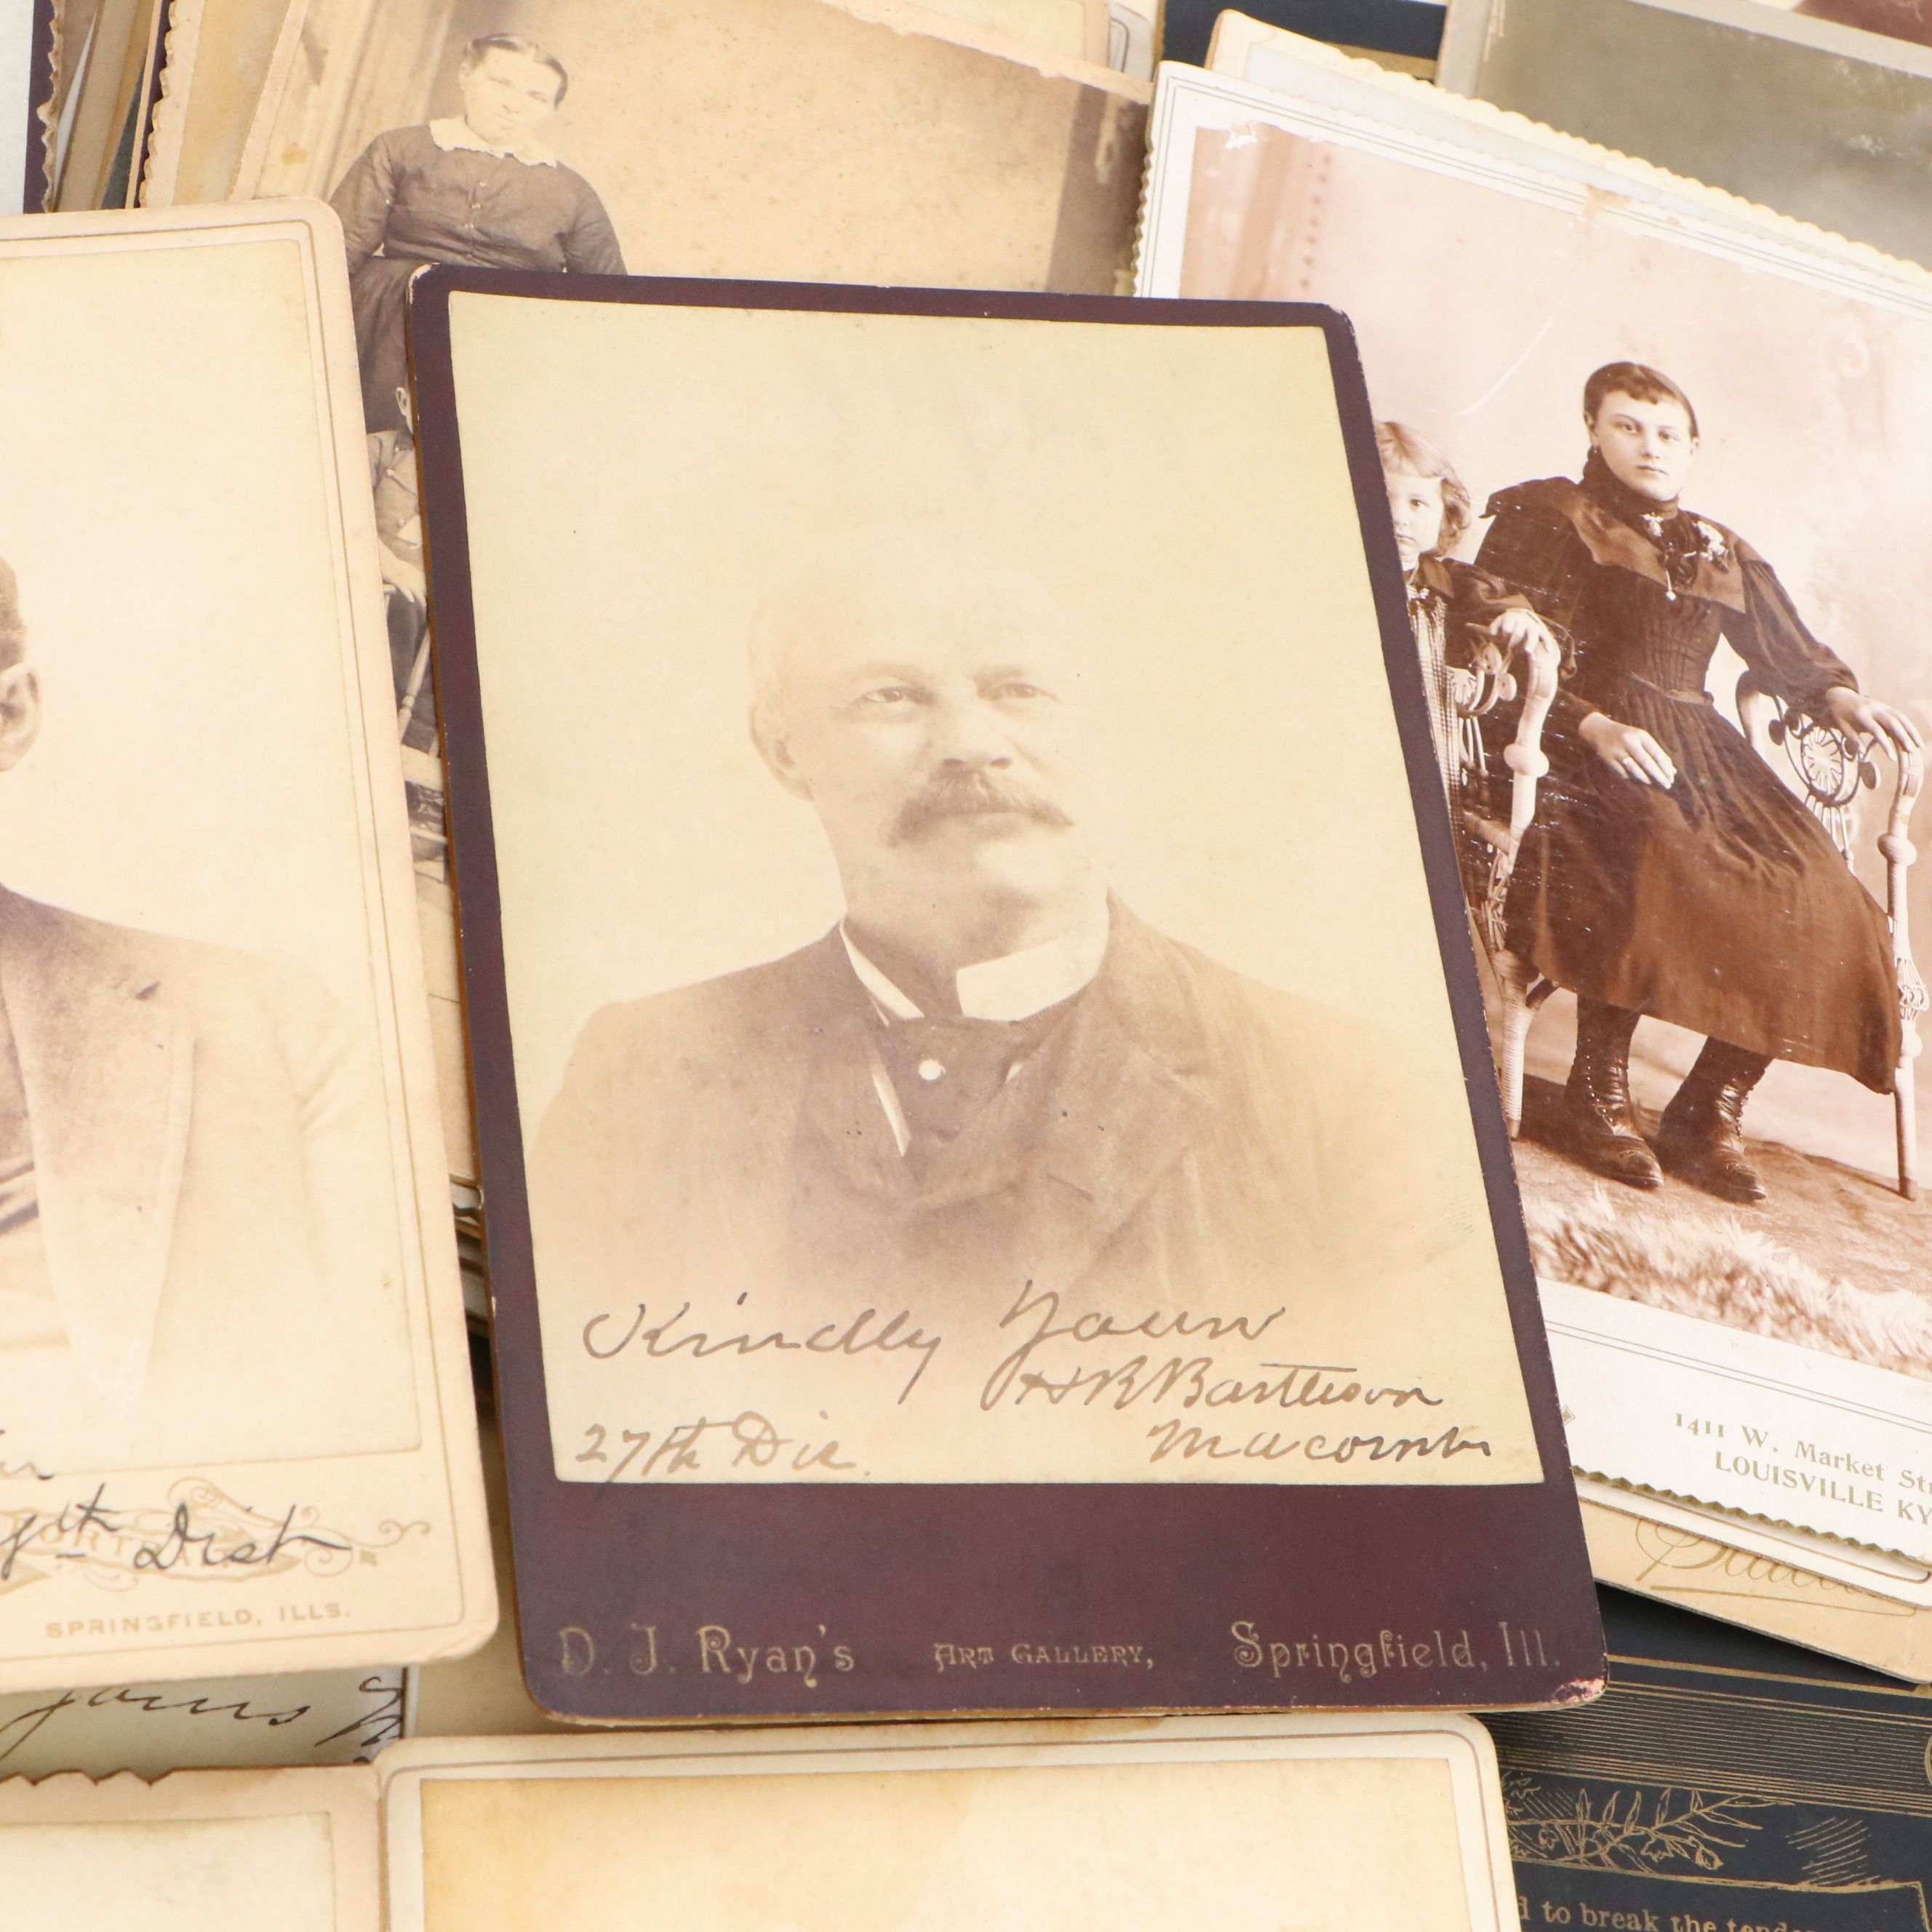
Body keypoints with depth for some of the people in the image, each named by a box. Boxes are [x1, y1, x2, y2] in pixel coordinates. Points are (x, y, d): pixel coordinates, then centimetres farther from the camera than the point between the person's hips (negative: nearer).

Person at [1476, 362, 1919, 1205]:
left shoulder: (1724, 555, 28)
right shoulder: (1545, 519, 11)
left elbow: (1788, 653, 24)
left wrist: (1841, 699, 0)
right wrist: (1594, 726, -16)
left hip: (1704, 752, 5)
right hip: (1589, 748, -5)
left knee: (1814, 905, -18)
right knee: (1652, 876, -37)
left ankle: (1712, 1111, -11)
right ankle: (1598, 1091, -22)